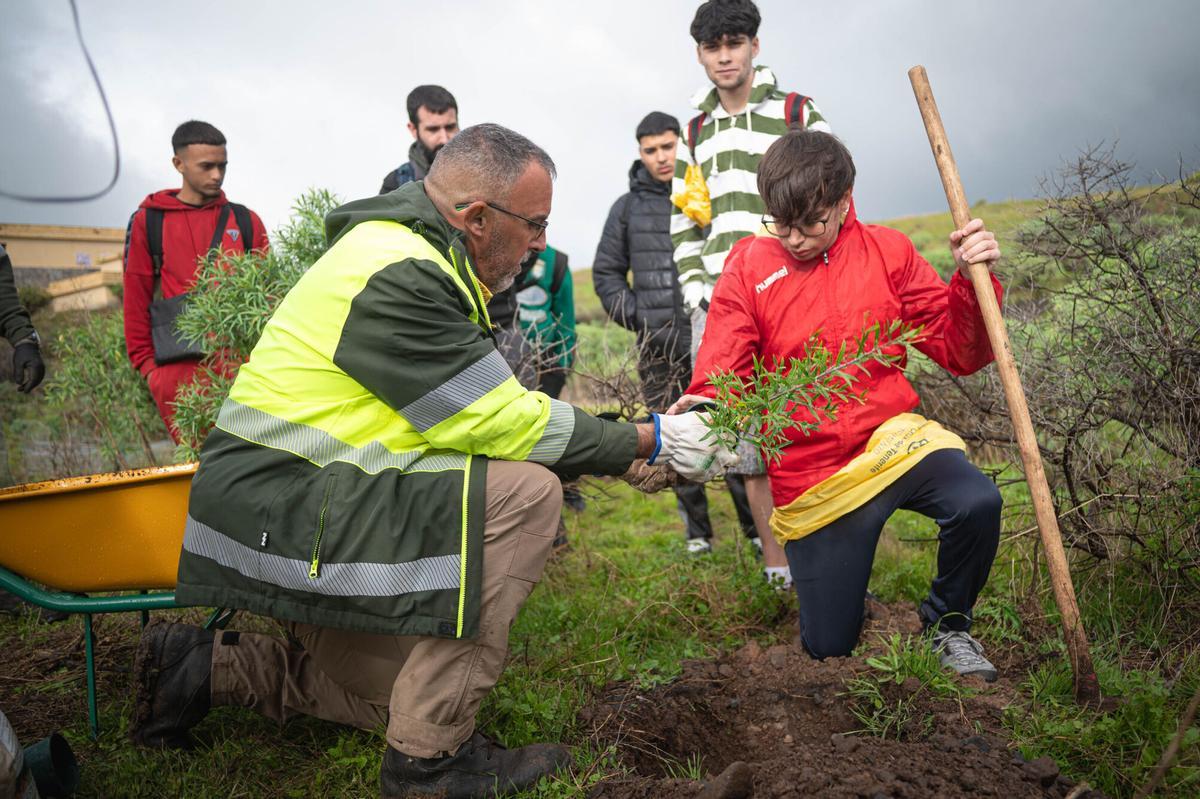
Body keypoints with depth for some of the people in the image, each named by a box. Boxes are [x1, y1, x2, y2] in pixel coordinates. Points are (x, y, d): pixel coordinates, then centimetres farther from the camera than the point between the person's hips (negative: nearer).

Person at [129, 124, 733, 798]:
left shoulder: (421, 262, 11)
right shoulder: (396, 275, -21)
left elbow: (480, 416, 9)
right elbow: (499, 423, -22)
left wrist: (629, 457, 5)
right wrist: (649, 441, -12)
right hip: (276, 508, -10)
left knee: (395, 699, 17)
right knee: (524, 491, -21)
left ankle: (209, 668, 22)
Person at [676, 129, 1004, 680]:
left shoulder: (886, 251, 0)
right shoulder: (748, 266, -5)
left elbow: (958, 353, 0)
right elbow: (720, 379, -9)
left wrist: (973, 280, -17)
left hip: (892, 440, 1)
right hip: (811, 478, 0)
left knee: (976, 502, -32)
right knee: (828, 648, 5)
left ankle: (948, 624, 0)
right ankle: (834, 580, 43)